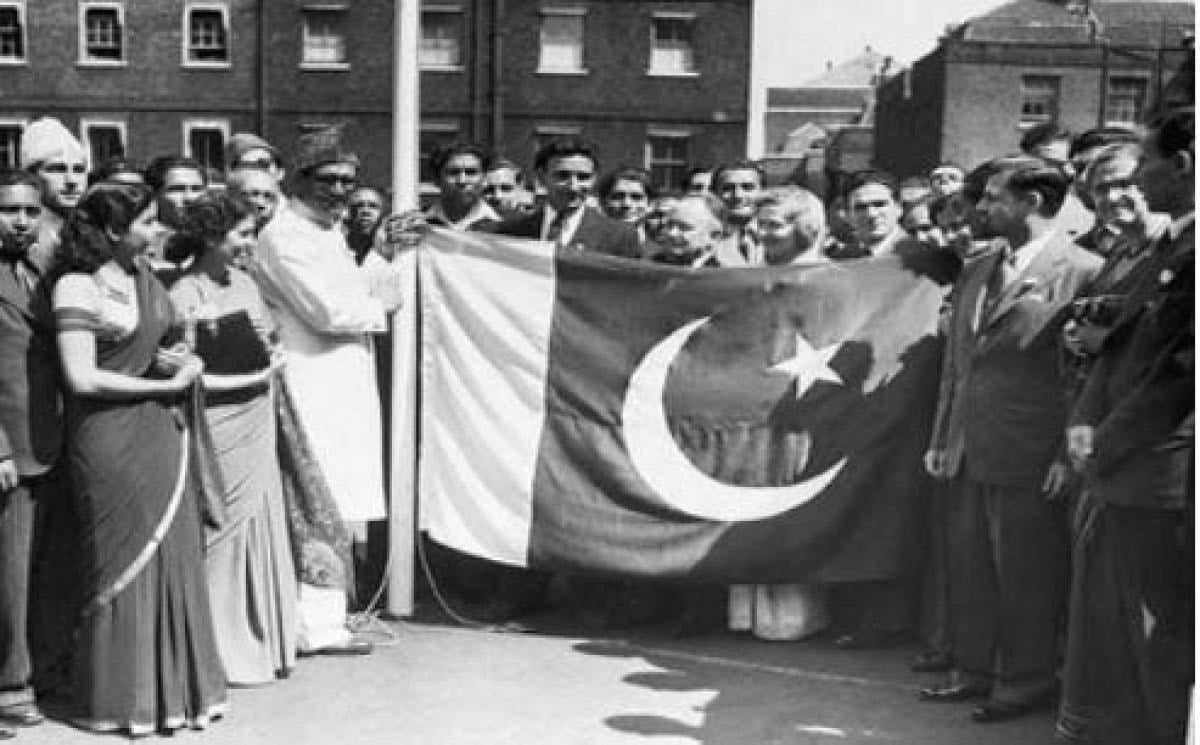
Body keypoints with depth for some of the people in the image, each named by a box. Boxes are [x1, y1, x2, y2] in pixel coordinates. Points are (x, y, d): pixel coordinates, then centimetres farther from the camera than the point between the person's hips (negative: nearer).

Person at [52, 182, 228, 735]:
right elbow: (82, 378, -16)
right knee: (124, 564, 3)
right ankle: (120, 696, 19)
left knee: (173, 558, 7)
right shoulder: (77, 286, -12)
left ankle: (173, 684, 19)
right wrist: (168, 383, -13)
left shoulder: (143, 274, 8)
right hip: (111, 437, -6)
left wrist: (172, 360, 1)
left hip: (160, 431, 6)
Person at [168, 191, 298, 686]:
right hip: (217, 431, -7)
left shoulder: (244, 283, 8)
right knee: (223, 534, 3)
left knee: (259, 528, 12)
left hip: (257, 425, 7)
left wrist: (269, 364, 2)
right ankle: (225, 651, 17)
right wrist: (249, 379, -15)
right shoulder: (184, 296, -12)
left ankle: (263, 643, 25)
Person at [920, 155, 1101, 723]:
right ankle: (974, 671, 29)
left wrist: (1070, 454, -14)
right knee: (969, 567, 15)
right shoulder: (976, 271, 13)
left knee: (1024, 575, 5)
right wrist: (941, 437, 14)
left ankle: (1026, 682, 22)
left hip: (1029, 457, -7)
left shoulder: (1081, 272, -10)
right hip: (968, 453, 7)